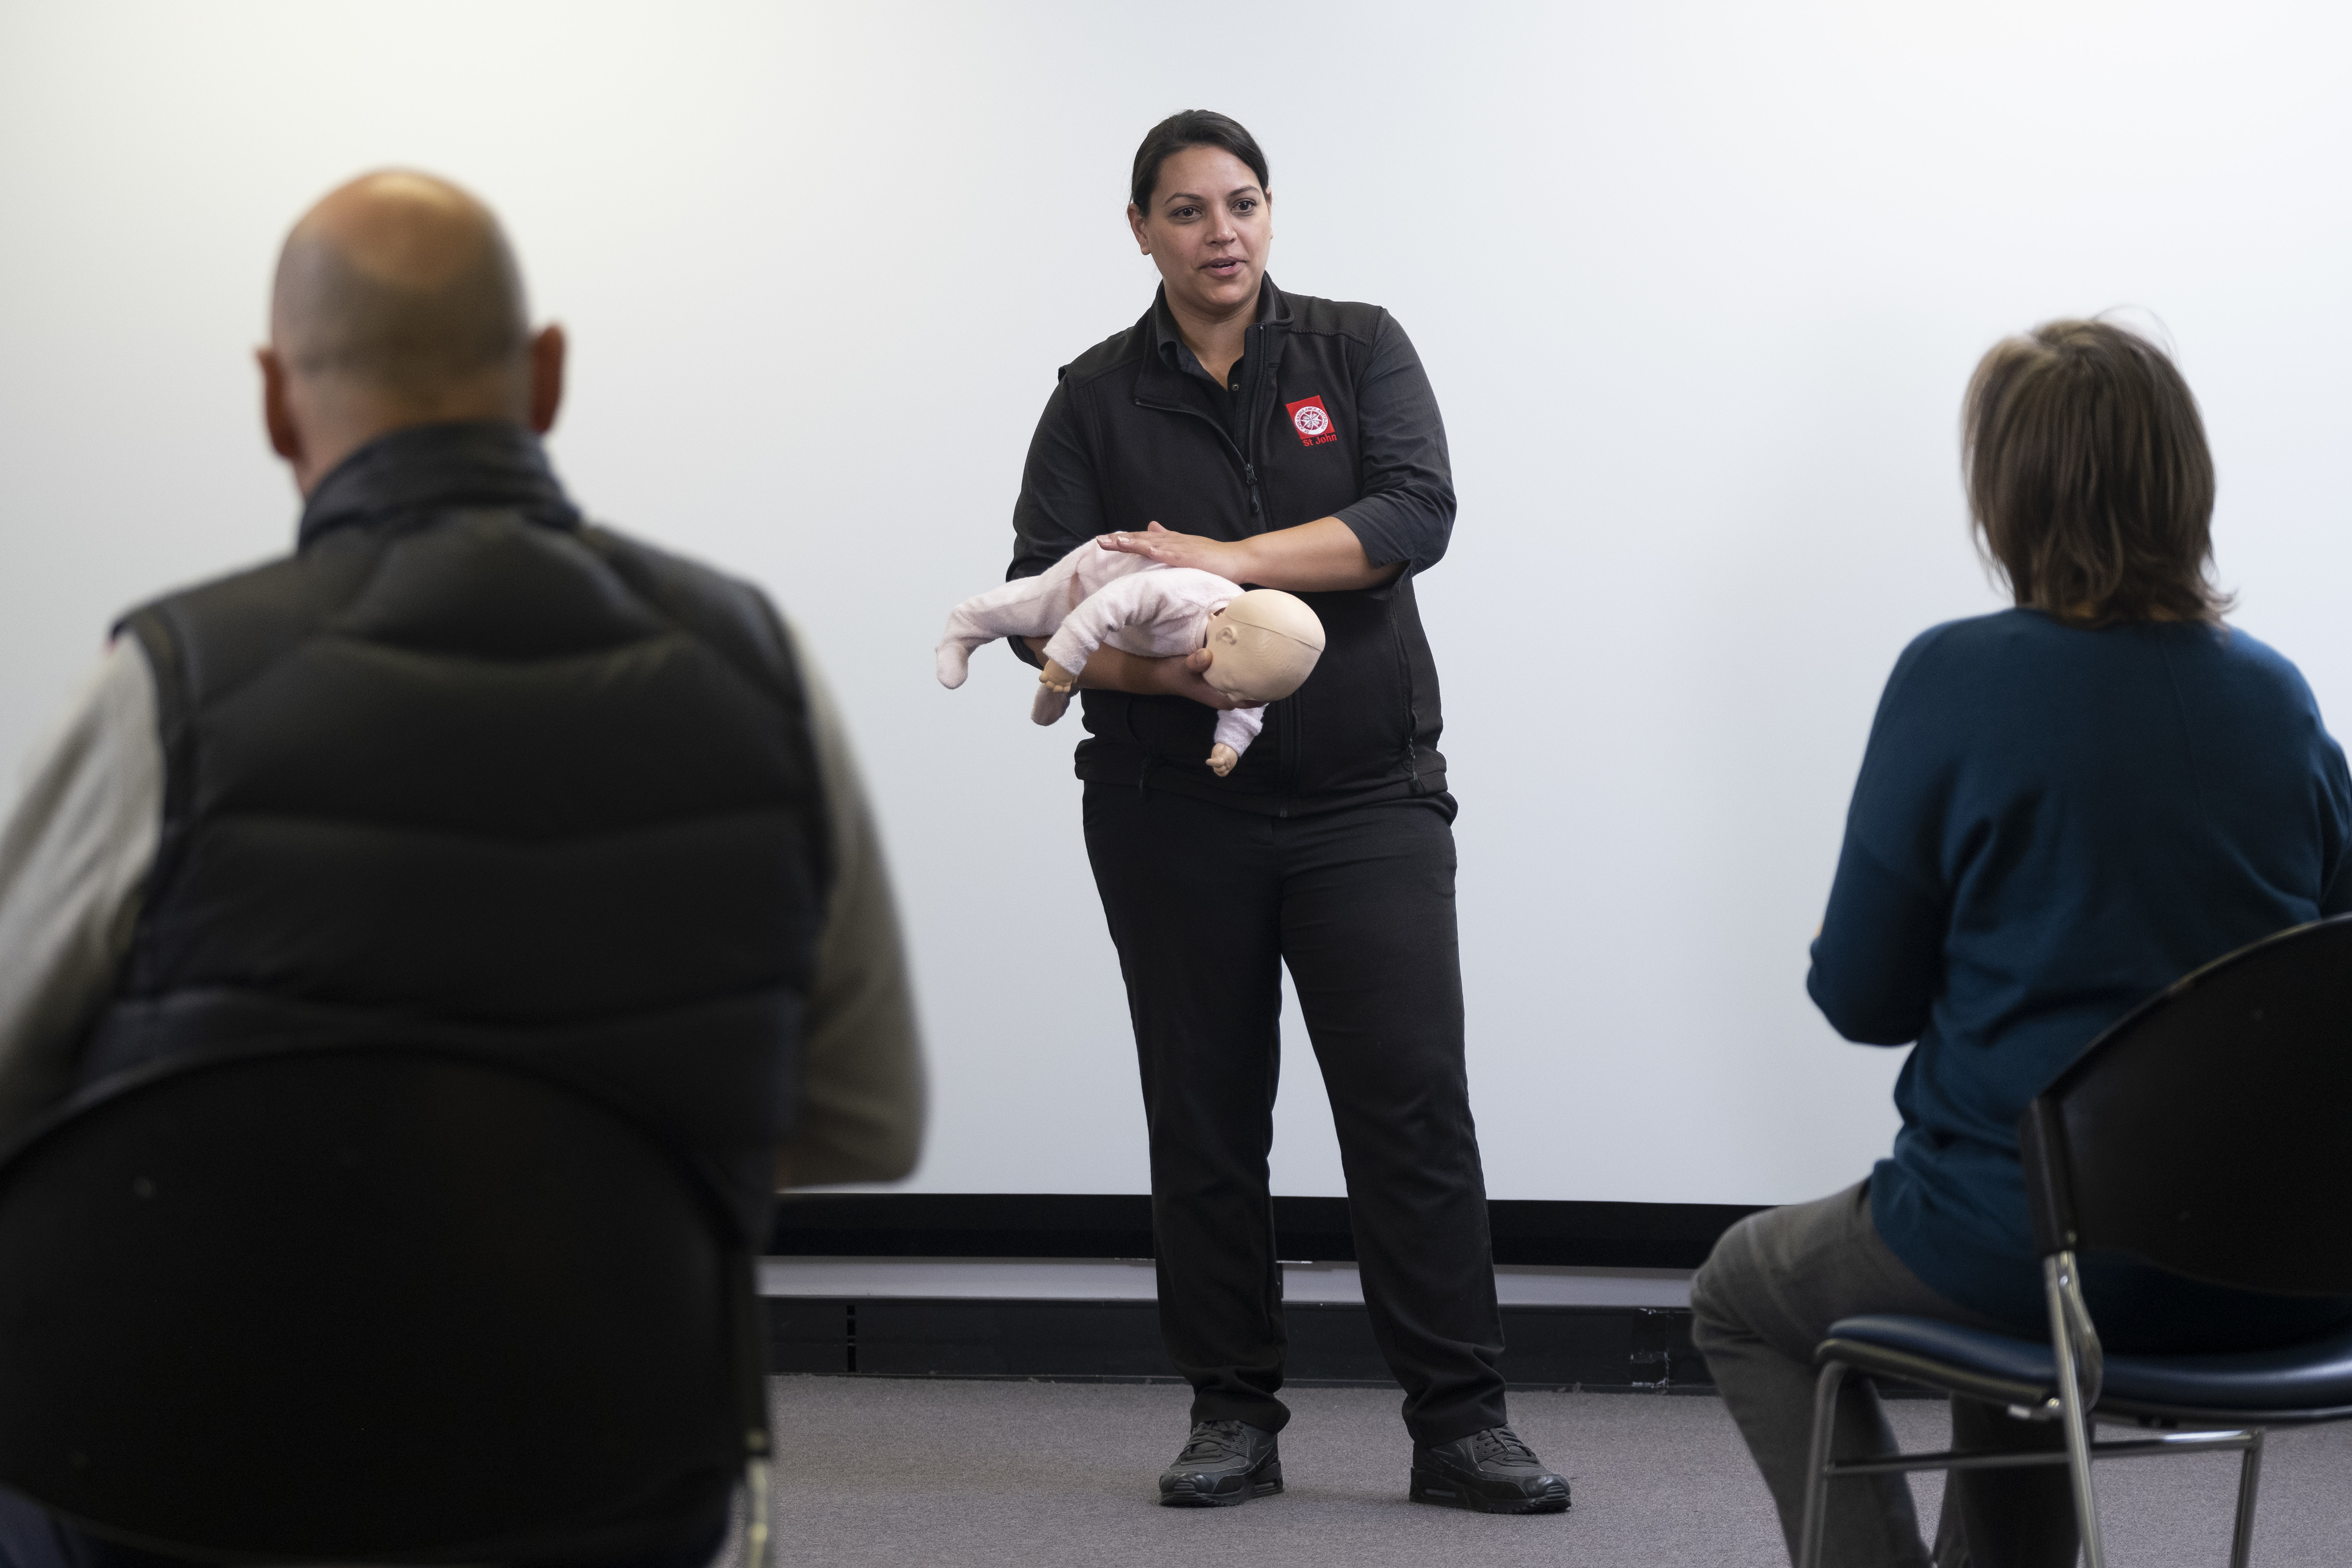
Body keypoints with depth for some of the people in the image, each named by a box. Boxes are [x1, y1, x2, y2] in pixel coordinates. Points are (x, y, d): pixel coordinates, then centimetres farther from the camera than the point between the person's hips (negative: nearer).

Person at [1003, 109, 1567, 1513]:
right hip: (1175, 808, 1)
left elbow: (1416, 513, -12)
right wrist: (1154, 669, -23)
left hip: (1367, 794, -1)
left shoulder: (1359, 349, 4)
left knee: (1415, 1104, -6)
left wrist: (1231, 558, -22)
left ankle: (1461, 1424, -1)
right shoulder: (1098, 399, 5)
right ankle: (1235, 1416, 16)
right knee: (1205, 1117, 6)